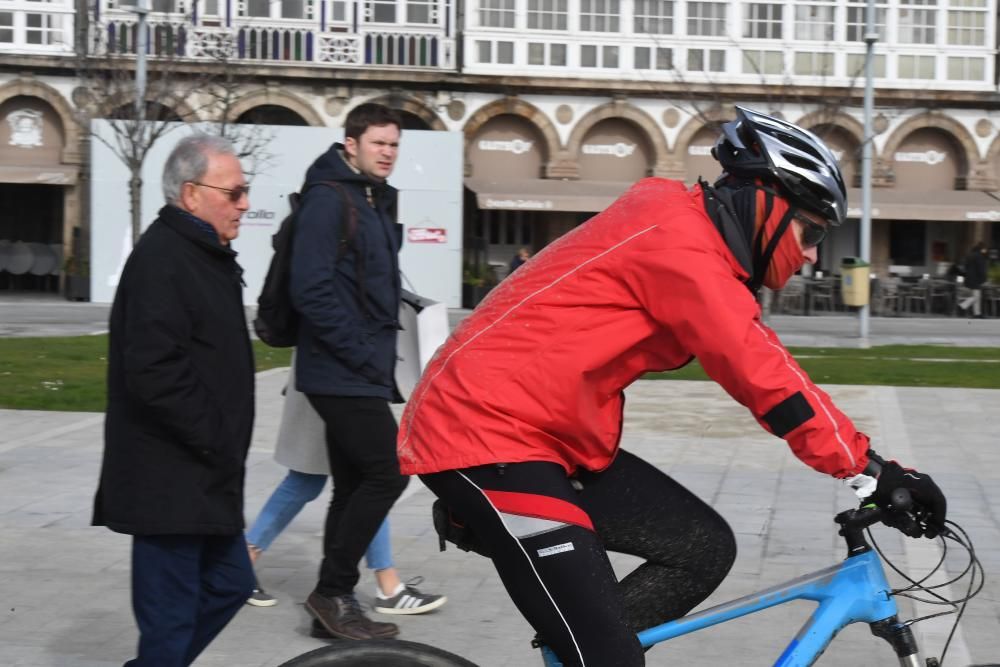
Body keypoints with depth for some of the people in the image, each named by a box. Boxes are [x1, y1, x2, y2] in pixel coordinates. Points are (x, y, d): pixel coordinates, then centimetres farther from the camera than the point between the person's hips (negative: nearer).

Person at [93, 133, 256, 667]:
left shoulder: (206, 256, 16)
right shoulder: (161, 259, -18)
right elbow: (154, 374, -26)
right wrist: (214, 439, -17)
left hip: (203, 479, 10)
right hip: (169, 482, -10)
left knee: (229, 584, 17)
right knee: (171, 618, -4)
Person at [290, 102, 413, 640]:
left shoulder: (377, 203, 17)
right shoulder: (328, 200, -13)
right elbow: (310, 289, -21)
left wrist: (381, 357, 13)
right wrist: (360, 353, -19)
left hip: (360, 374, 9)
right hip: (342, 373, -9)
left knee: (353, 486, 10)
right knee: (388, 472, -10)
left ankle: (335, 602, 17)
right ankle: (333, 591, 0)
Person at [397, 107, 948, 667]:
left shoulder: (693, 240, 16)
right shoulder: (678, 239, -15)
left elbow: (757, 365, 18)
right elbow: (761, 373, -22)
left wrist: (865, 464, 14)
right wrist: (872, 469, -20)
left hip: (549, 433, 10)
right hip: (489, 433, -10)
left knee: (705, 547, 5)